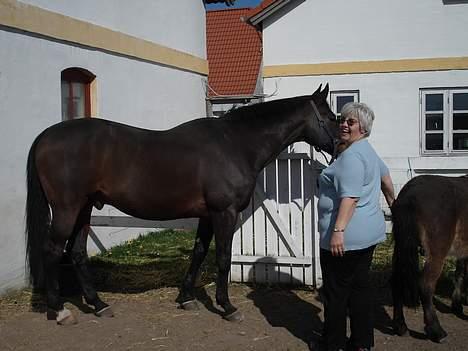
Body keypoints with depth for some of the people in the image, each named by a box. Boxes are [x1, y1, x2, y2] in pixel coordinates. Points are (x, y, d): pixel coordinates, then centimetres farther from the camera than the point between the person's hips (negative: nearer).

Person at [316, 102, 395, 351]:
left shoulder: (351, 156, -17)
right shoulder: (368, 151, 16)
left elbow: (350, 197, -25)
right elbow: (385, 177, 32)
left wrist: (338, 230, -29)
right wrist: (392, 202, 47)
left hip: (344, 238, -10)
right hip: (370, 232, 10)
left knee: (335, 290, 2)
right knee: (360, 286, 15)